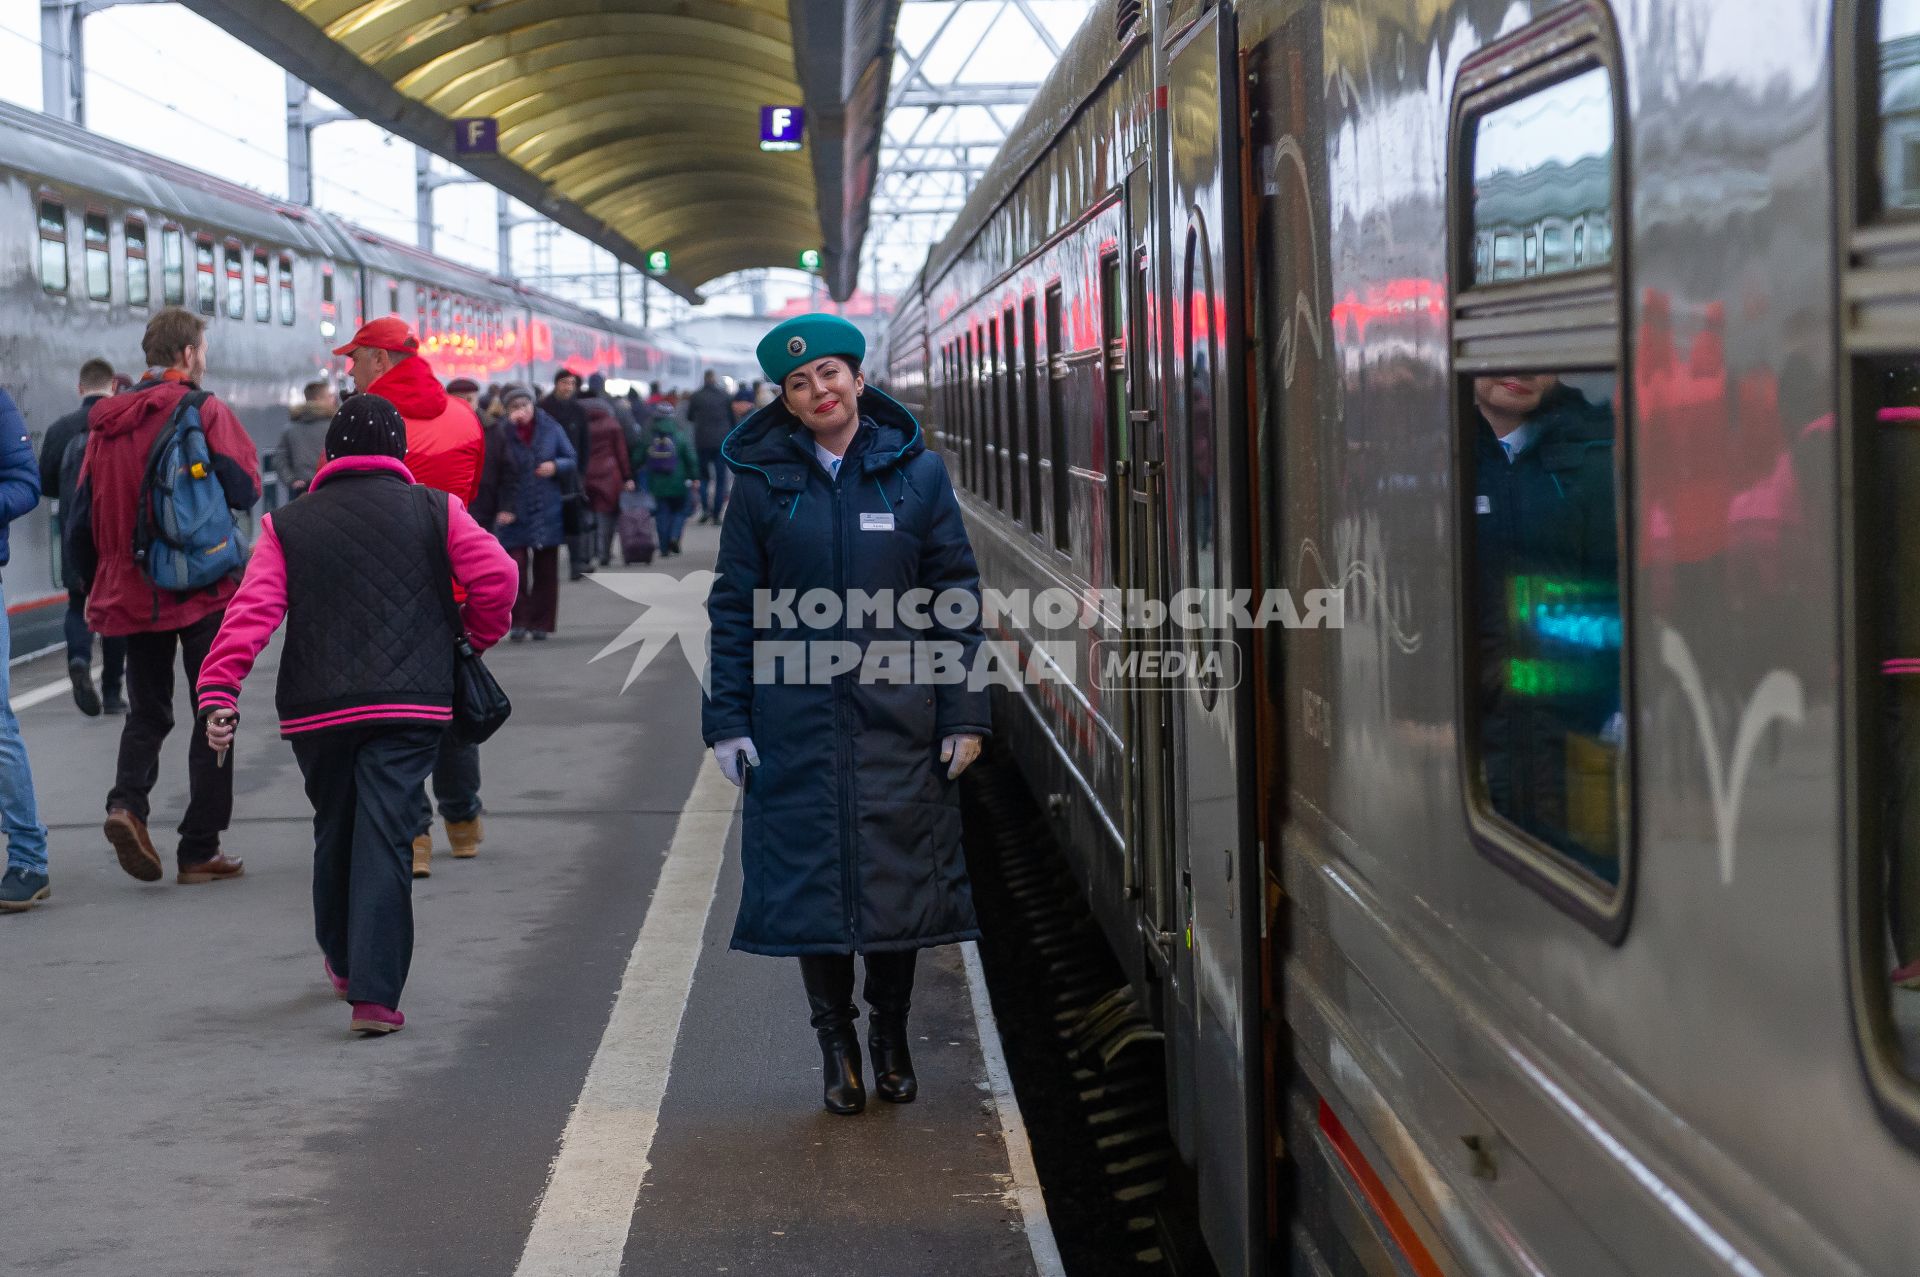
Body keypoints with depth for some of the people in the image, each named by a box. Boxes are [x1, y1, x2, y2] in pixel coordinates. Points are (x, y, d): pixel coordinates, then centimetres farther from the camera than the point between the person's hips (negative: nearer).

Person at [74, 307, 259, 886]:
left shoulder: (106, 421, 6)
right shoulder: (204, 411, -9)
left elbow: (82, 516, 7)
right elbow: (245, 488, -15)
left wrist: (101, 577, 20)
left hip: (131, 594, 4)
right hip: (203, 594, -4)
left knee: (147, 714, 16)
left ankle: (127, 802, -10)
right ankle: (200, 851, 3)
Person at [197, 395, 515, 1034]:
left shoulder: (287, 525, 9)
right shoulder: (435, 510, 8)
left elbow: (251, 610, -3)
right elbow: (496, 575, -3)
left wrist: (218, 689, -10)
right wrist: (478, 638, 16)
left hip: (316, 710, 2)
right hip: (410, 705, -2)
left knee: (334, 831, 20)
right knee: (384, 839, -7)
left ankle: (342, 962, 38)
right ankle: (374, 994, -15)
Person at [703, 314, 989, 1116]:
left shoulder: (915, 470, 2)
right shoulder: (762, 478, 2)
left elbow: (957, 593, 3)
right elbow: (734, 604, 5)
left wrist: (964, 713, -2)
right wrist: (727, 718, -1)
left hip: (898, 712, 0)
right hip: (797, 712, 0)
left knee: (900, 868, 6)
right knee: (811, 871, 1)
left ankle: (891, 1034, 24)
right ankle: (836, 1044, 15)